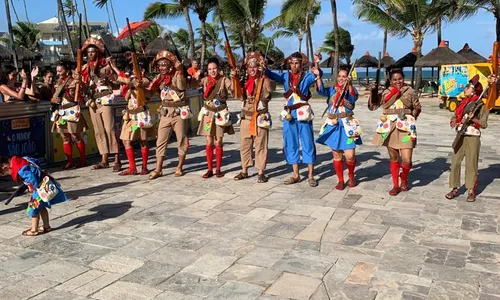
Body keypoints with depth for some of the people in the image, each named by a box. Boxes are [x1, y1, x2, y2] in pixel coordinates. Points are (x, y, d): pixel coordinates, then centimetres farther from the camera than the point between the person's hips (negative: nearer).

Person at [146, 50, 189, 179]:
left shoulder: (177, 74, -8)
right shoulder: (159, 78, 7)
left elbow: (181, 87, -27)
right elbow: (150, 91, 2)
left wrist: (180, 73, -34)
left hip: (179, 112, -5)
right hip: (165, 113, 5)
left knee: (181, 140, 5)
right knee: (161, 141, 3)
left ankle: (179, 167, 18)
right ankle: (158, 169, 7)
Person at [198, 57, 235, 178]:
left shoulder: (224, 80, -5)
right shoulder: (205, 80, 4)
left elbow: (233, 88, -17)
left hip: (220, 113, -2)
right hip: (208, 113, 2)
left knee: (218, 142, 4)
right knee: (209, 142, 4)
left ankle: (218, 169, 15)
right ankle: (209, 169, 13)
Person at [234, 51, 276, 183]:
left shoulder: (264, 81, -5)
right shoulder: (244, 81, 11)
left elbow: (271, 88, -25)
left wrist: (265, 77, -41)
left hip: (260, 118, -5)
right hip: (246, 117, 5)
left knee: (260, 146, 0)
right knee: (244, 145, 10)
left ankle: (261, 172, 7)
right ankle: (244, 171, 20)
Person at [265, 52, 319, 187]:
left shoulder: (307, 76, 0)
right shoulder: (286, 76, 8)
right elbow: (272, 75, -6)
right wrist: (264, 68, -24)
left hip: (303, 114, -3)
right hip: (289, 114, 4)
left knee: (307, 144, 1)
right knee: (290, 144, 8)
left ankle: (311, 176, 8)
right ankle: (295, 175, 19)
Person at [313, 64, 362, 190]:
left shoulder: (351, 90, 0)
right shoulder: (332, 89, 8)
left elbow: (353, 98, -21)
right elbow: (321, 90, -9)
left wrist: (349, 85, -37)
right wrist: (318, 76, -21)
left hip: (347, 125, -3)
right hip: (333, 125, 3)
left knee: (349, 155, -8)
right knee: (336, 155, 8)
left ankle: (351, 175, 21)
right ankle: (340, 180, 20)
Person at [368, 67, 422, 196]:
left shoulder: (410, 91, 4)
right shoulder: (385, 92, 6)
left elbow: (418, 107, 12)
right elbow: (372, 106, 6)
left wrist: (411, 119, 1)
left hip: (405, 127, -2)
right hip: (389, 128, 2)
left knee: (406, 160, -8)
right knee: (393, 158, 10)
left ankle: (404, 178, 24)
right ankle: (395, 185, 22)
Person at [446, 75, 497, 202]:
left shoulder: (481, 105, -4)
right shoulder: (463, 103, 12)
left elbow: (484, 124, -8)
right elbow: (454, 118, 13)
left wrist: (473, 119, -22)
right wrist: (455, 123, -8)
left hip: (473, 138, -5)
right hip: (460, 137, 5)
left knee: (471, 164, 0)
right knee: (455, 162, 2)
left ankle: (471, 191, 9)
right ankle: (455, 189, 11)